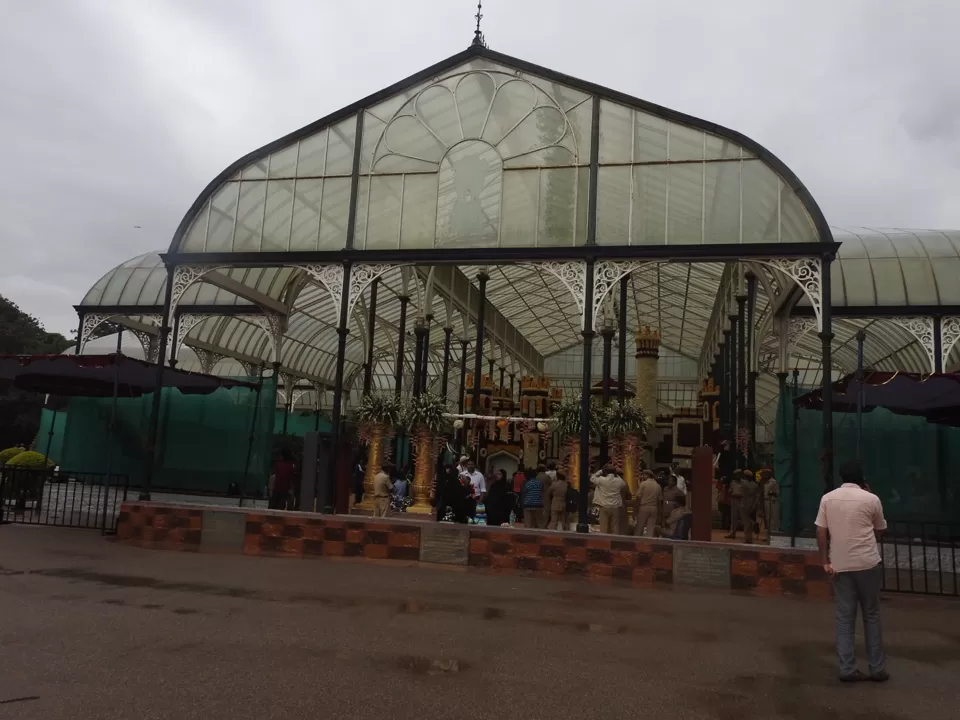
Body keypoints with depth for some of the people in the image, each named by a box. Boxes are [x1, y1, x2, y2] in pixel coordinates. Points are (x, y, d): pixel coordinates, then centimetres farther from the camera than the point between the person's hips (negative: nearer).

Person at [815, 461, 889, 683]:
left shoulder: (827, 498, 1)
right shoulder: (871, 499, -4)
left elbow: (821, 533, -2)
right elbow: (880, 530, 11)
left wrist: (825, 562, 2)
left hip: (839, 565, 2)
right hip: (867, 563, -2)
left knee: (844, 617, 6)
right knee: (871, 615, 11)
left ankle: (847, 669, 5)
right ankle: (877, 669, 14)